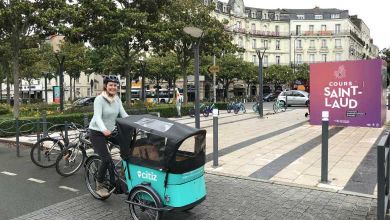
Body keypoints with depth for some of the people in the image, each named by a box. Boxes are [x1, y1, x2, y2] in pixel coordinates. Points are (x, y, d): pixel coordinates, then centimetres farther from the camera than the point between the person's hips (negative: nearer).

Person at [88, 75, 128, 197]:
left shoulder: (117, 99, 3)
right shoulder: (99, 99, -16)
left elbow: (124, 115, -4)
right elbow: (97, 117, -28)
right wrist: (104, 130, -47)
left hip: (110, 131, 6)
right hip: (97, 132, -6)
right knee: (106, 159, -16)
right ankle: (99, 186, 6)